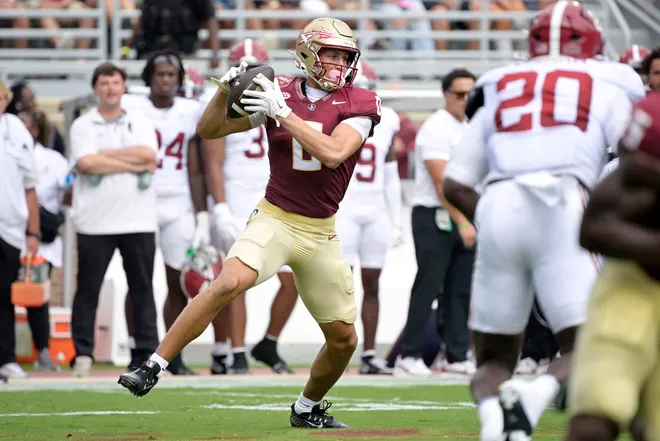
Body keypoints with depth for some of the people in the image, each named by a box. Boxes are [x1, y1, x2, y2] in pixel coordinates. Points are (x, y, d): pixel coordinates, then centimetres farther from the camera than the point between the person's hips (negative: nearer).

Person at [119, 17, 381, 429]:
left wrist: (283, 113, -26)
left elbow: (332, 152, -23)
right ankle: (153, 367, -27)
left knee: (344, 339, 7)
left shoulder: (358, 104, -5)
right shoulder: (280, 93, -2)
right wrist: (226, 90, -17)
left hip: (321, 233, 2)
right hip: (274, 220, -2)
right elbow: (209, 130, 1)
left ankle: (308, 409, 33)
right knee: (229, 283, -30)